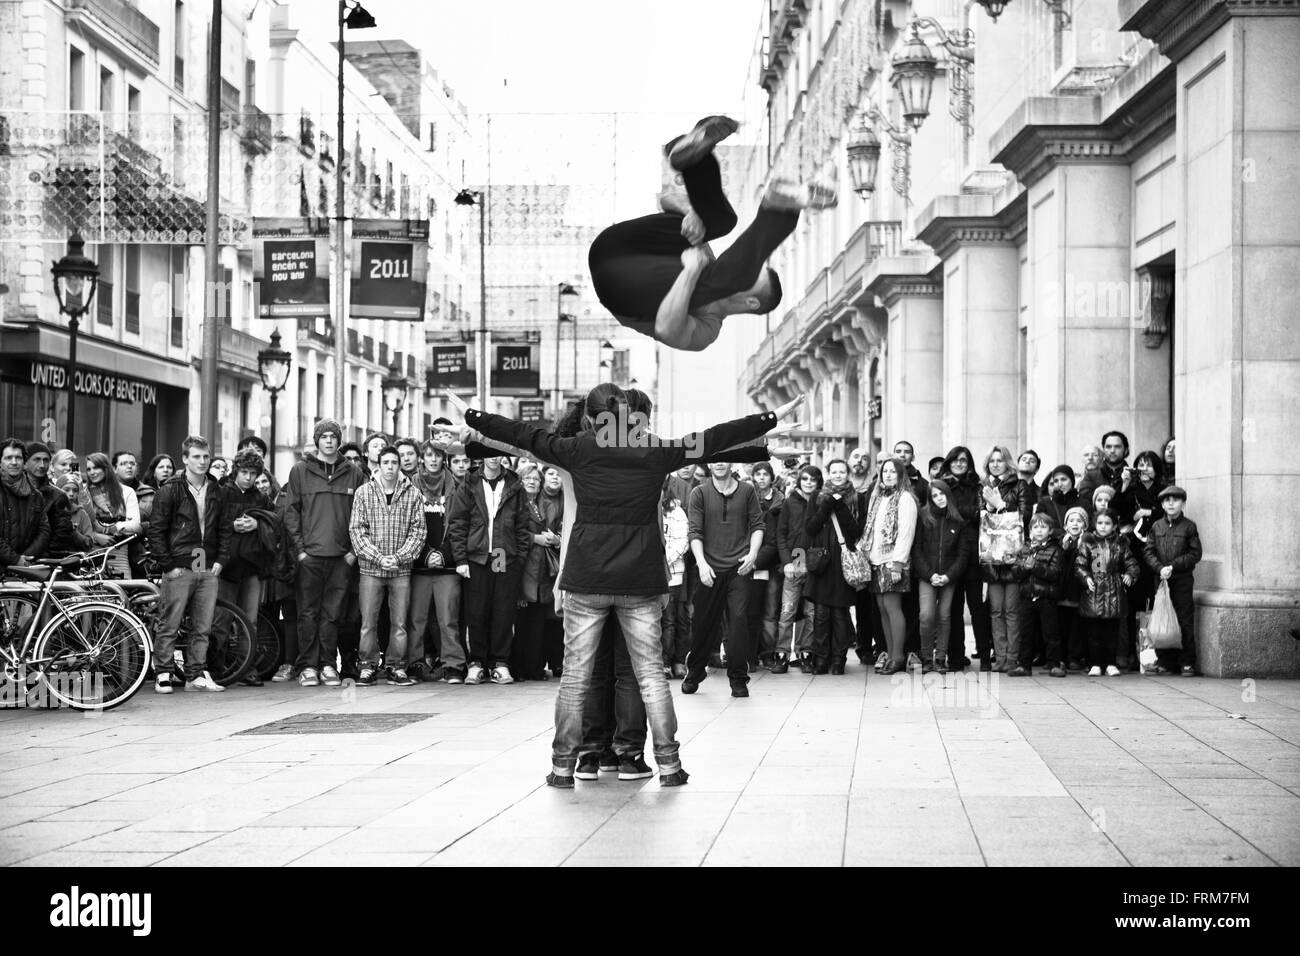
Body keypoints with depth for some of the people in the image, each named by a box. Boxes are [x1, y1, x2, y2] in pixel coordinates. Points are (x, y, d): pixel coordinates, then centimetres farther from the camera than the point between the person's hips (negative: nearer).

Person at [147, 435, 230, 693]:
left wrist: (221, 560, 6)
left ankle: (196, 675, 13)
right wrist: (168, 565, -9)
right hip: (179, 569, -5)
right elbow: (156, 531, -4)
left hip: (208, 570, 5)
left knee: (202, 628, 6)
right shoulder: (170, 490, -3)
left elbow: (224, 528, 18)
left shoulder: (216, 491, 12)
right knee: (168, 626, -2)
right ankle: (163, 675, 5)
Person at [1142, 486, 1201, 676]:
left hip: (1182, 579, -3)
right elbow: (1148, 552, 5)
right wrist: (1160, 568, -11)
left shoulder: (1189, 526, 0)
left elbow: (1195, 554, -4)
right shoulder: (1157, 526, 9)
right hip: (1160, 579, 3)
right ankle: (1165, 661, 12)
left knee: (1185, 621, -3)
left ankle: (1187, 662, 2)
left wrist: (1173, 566, -13)